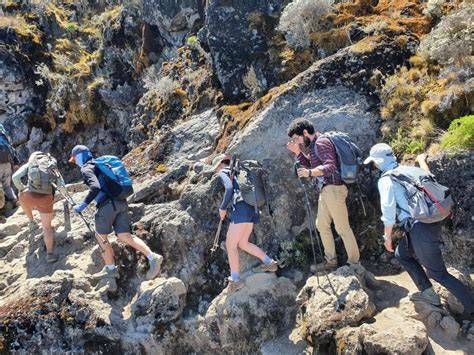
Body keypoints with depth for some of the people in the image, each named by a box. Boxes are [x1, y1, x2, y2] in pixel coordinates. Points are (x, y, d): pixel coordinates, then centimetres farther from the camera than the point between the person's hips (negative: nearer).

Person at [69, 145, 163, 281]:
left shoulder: (86, 168, -1)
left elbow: (95, 187, -19)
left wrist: (83, 204, -15)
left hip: (108, 203, -8)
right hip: (121, 202, 8)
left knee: (101, 236, 10)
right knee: (124, 236, 1)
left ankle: (111, 268, 15)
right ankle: (152, 257, -14)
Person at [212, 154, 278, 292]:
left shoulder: (224, 172, 6)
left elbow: (229, 188, -13)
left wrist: (222, 208, -4)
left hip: (241, 208, -8)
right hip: (252, 209, 8)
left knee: (230, 244, -2)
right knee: (242, 243, 17)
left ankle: (235, 279, -3)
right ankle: (269, 262, 16)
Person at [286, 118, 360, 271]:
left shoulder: (321, 143, -15)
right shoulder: (315, 144, 15)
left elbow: (330, 167, -25)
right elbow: (310, 164, 26)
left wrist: (309, 173, -39)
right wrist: (297, 152, 12)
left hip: (334, 189, -10)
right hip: (325, 190, 10)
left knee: (342, 227, -2)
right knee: (322, 224, 15)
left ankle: (354, 263, 9)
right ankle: (331, 260, 25)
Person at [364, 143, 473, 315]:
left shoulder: (386, 180, -9)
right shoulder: (411, 169, 11)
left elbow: (389, 212, -13)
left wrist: (387, 236, 1)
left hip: (421, 228, -8)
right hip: (433, 221, 8)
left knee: (439, 273, 6)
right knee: (402, 254, 25)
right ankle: (428, 293, 27)